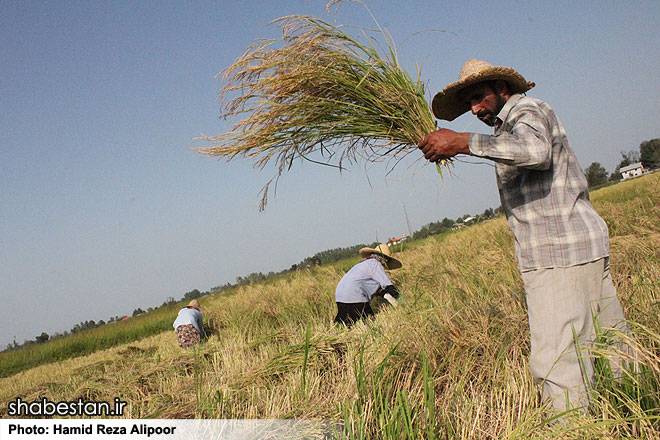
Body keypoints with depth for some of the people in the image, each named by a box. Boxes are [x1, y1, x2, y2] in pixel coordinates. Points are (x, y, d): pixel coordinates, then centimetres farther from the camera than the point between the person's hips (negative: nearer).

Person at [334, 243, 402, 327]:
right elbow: (387, 285, -10)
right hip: (353, 297, -10)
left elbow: (377, 286, 25)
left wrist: (386, 295, 9)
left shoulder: (365, 263, 27)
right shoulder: (375, 264, -3)